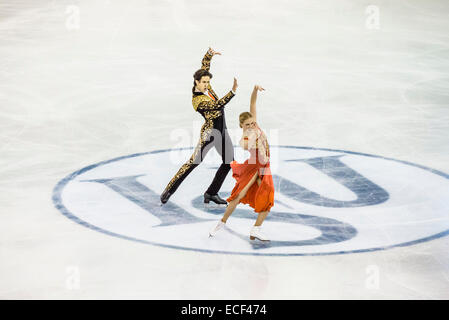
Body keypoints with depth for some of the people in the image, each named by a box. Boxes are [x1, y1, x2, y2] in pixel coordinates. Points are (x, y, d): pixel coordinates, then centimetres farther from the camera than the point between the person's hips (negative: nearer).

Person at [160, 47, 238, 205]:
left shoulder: (204, 87, 2)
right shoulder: (197, 100, -20)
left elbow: (204, 65, 14)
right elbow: (217, 105, -31)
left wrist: (209, 53, -5)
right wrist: (233, 92, -41)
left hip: (221, 130, 9)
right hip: (209, 131, -9)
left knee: (229, 161, 7)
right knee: (194, 161, -9)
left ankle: (211, 193, 14)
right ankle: (168, 191, -3)